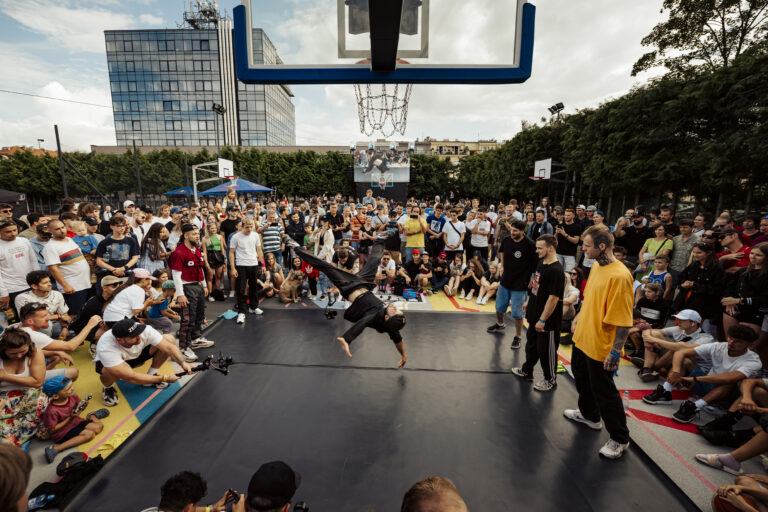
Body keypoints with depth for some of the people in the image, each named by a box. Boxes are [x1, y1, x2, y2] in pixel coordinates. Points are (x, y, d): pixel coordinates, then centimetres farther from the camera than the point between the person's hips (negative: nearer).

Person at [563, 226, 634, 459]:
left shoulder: (619, 275, -27)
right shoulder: (596, 266, 2)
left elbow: (623, 320, -26)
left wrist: (615, 353, -24)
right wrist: (578, 317, 22)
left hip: (600, 346, -9)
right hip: (582, 338, 9)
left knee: (604, 391, 7)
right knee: (582, 377, 25)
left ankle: (619, 438, 29)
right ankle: (589, 415, 49)